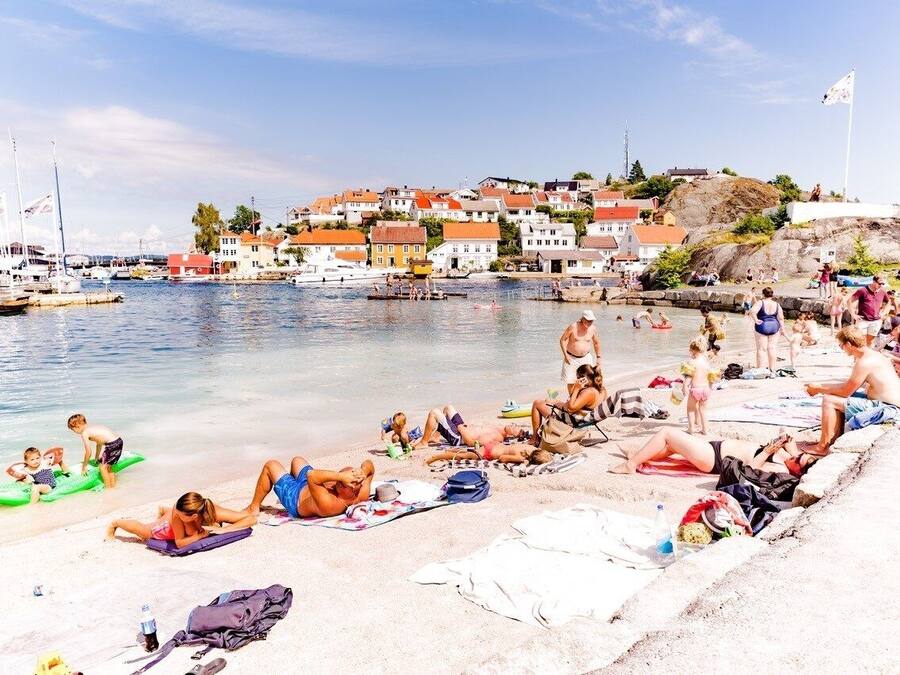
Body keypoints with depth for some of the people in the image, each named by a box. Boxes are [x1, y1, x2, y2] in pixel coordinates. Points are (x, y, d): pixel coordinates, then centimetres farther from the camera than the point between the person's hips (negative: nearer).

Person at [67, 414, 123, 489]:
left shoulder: (84, 433, -3)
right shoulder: (92, 427, 21)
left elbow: (88, 452, -1)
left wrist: (84, 466, 12)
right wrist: (96, 458, 41)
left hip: (112, 444, -8)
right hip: (119, 441, 8)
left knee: (103, 466, 7)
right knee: (108, 466, 22)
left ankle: (108, 487, 14)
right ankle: (113, 485, 29)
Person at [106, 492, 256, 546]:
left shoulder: (215, 513, -47)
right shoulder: (177, 513, -46)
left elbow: (252, 519, -49)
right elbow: (179, 543, -38)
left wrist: (221, 530, -56)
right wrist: (201, 534, -49)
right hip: (170, 526, -2)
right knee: (143, 532, 25)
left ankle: (163, 510, 68)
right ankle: (115, 522, 54)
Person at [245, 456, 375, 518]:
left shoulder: (327, 504, -50)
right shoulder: (362, 495, -31)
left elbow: (311, 475, -56)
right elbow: (369, 464, -21)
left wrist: (341, 476, -61)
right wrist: (363, 472, -43)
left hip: (296, 498, -6)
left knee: (270, 465, 12)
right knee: (297, 460, 30)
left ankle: (254, 507, 34)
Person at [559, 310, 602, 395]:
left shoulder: (593, 328, -3)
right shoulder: (573, 327, -15)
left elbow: (596, 343, 12)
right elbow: (562, 339, -8)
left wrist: (598, 357, 12)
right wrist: (565, 355, -14)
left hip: (586, 358, 3)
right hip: (571, 358, -3)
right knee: (570, 381, 1)